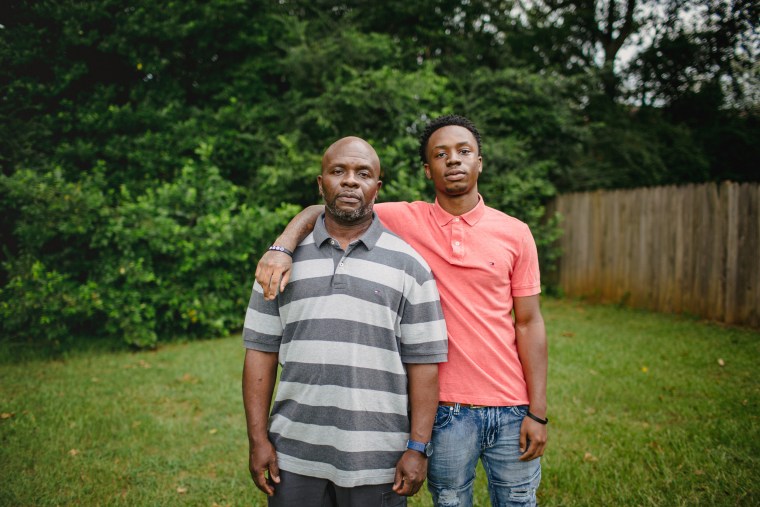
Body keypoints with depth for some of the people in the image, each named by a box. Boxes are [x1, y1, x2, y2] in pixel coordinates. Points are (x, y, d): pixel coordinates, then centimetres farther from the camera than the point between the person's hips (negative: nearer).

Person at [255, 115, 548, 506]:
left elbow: (529, 323, 1)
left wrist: (538, 411, -2)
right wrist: (282, 247, -21)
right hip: (447, 410, -1)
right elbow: (320, 211, -1)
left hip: (511, 408, 1)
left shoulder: (515, 233, 0)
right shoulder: (406, 221, -4)